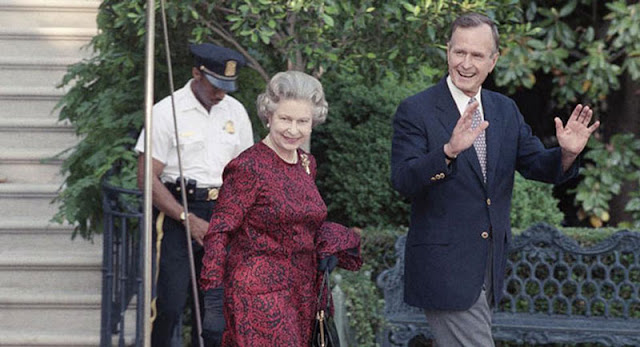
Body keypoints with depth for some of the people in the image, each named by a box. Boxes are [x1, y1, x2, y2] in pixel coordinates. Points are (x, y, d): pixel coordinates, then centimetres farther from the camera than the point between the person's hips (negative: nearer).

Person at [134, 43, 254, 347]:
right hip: (175, 211, -5)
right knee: (170, 303, -12)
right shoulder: (167, 112, -6)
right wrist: (189, 219, -15)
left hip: (222, 213, 5)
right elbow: (147, 177, -9)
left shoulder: (235, 111, 10)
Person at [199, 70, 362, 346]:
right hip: (259, 294, -7)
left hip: (302, 294, 7)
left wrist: (327, 244, 2)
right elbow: (219, 233, -12)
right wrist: (213, 301, -17)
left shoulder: (307, 164, 11)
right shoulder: (248, 167, -12)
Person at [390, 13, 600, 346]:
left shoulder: (505, 110, 9)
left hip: (490, 266, 7)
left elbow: (538, 166, 9)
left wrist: (567, 153, -14)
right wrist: (449, 150, -38)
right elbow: (402, 180, -21)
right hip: (444, 266, -6)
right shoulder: (415, 111, -10)